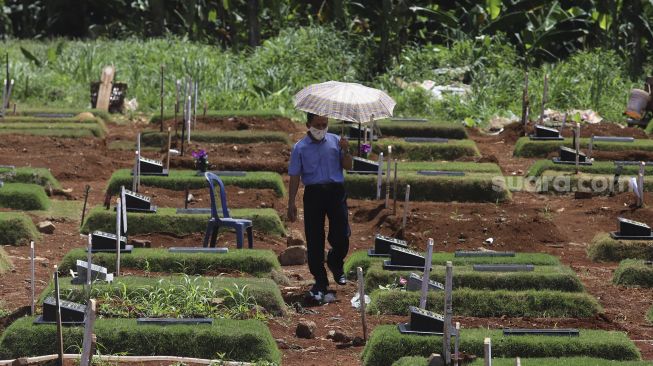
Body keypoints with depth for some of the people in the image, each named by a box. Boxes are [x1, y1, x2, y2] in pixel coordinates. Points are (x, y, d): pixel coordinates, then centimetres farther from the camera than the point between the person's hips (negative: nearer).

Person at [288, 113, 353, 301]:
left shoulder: (335, 141, 7)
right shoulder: (300, 148, 1)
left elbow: (348, 166, 10)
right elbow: (294, 177, 1)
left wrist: (346, 151, -10)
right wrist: (291, 203, -3)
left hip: (336, 191, 1)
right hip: (313, 192, -1)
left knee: (341, 236, -3)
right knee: (314, 240, 1)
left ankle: (335, 264, 30)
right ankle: (320, 282, 12)